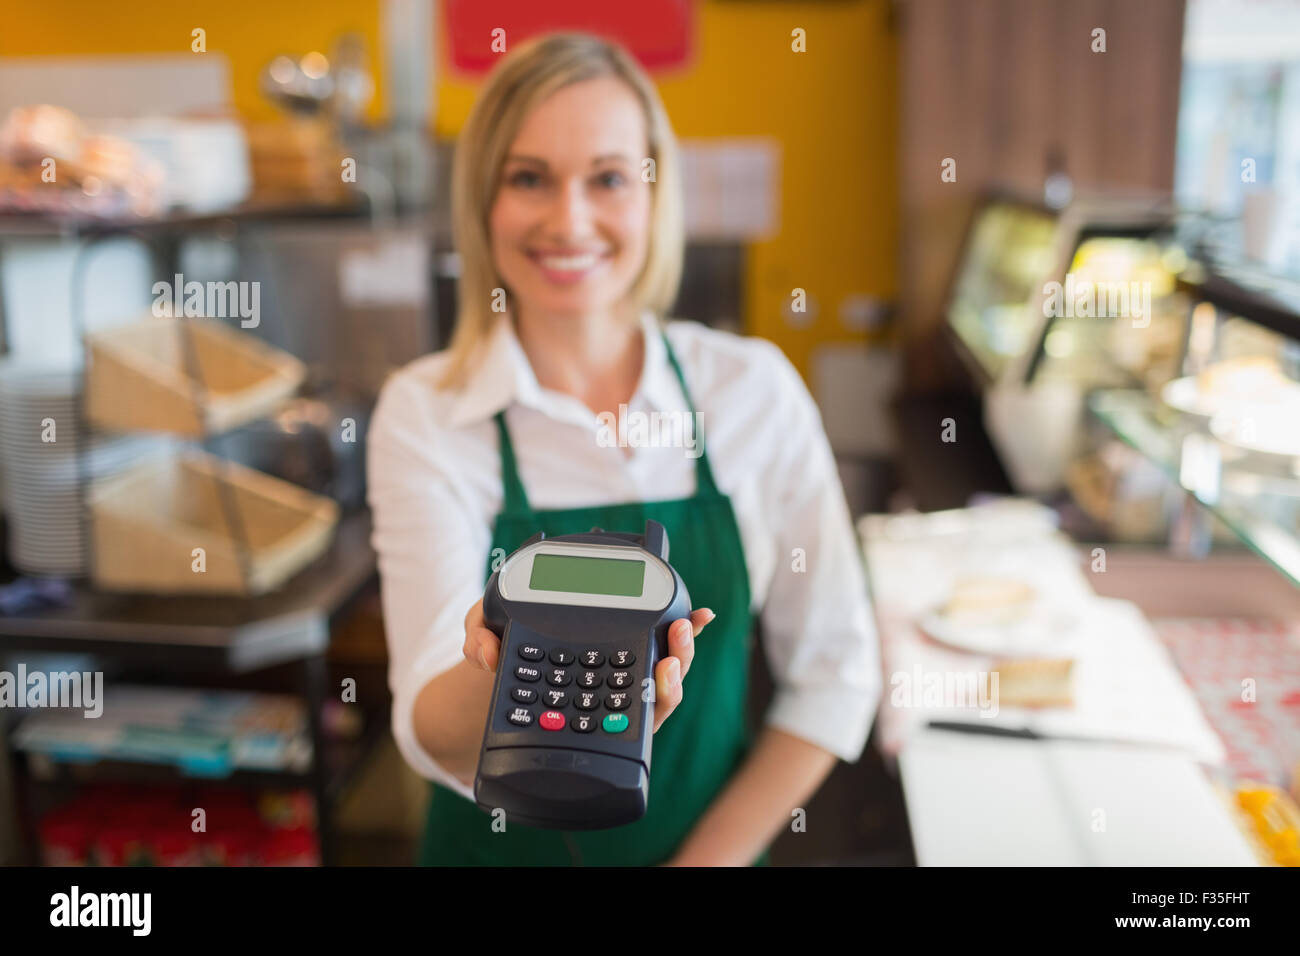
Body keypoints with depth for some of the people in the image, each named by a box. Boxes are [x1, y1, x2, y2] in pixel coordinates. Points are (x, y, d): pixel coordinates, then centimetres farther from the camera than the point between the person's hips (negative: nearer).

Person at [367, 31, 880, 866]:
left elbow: (834, 672, -5)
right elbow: (433, 737, -23)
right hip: (503, 846, 0)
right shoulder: (423, 414, -14)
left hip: (712, 842, 1)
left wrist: (708, 858, -11)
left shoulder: (754, 389, -10)